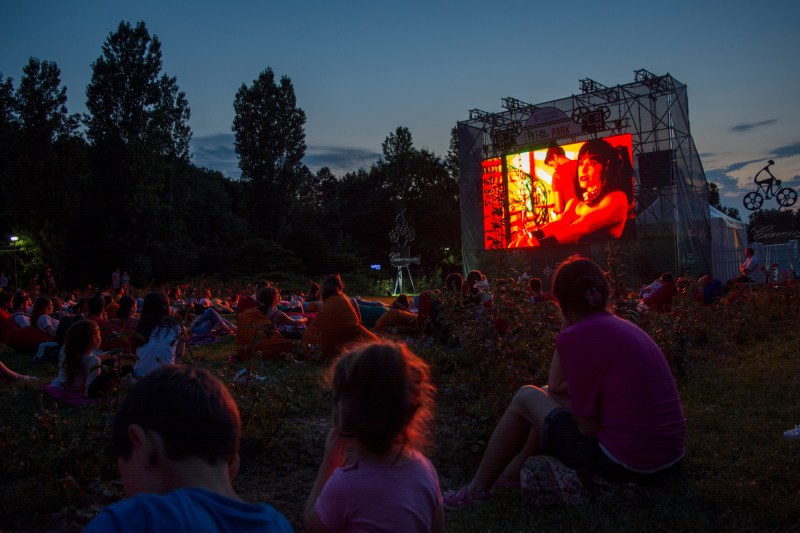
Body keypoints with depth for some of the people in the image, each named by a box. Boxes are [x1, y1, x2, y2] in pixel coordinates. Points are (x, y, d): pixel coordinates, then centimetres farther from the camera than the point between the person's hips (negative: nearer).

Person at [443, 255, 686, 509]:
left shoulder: (577, 336, -17)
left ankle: (477, 488, 21)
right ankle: (514, 470, 38)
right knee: (548, 396, 22)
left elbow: (588, 427, -13)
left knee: (526, 397, 8)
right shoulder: (622, 326, 10)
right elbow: (555, 386, 12)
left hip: (624, 465, -8)